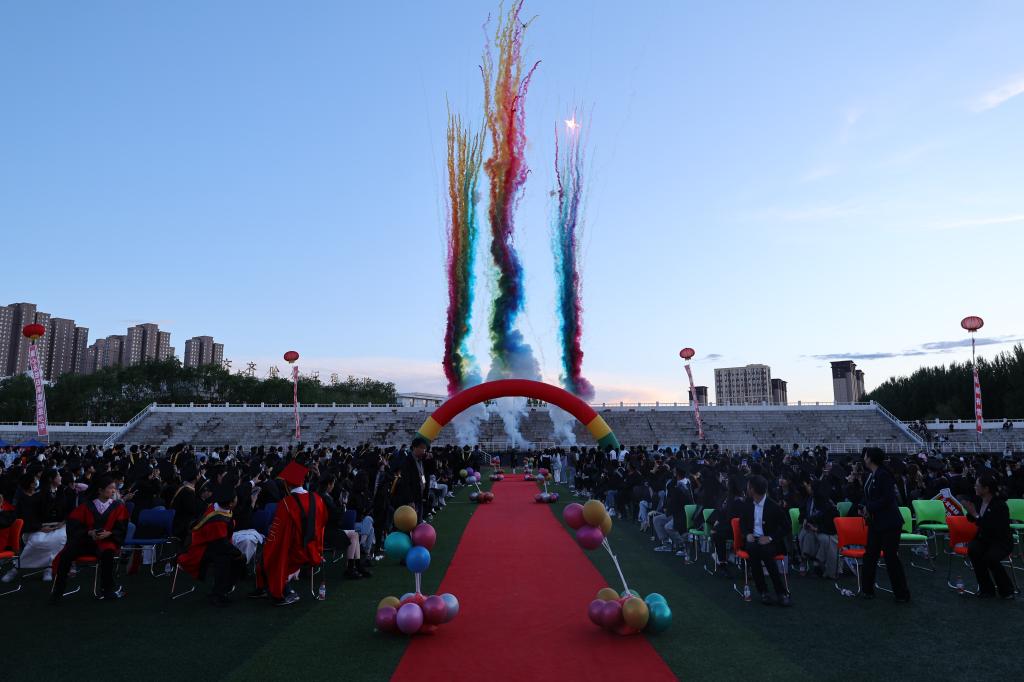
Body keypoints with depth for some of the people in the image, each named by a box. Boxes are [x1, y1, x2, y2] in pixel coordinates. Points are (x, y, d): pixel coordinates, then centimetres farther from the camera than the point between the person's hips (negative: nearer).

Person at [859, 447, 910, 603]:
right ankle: (867, 590, 19)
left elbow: (887, 498, -22)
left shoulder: (884, 475, -17)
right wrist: (864, 508, 0)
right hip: (875, 523, 8)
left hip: (889, 523, -8)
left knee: (891, 557, -1)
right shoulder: (871, 475, 8)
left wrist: (869, 508, -17)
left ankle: (902, 594, 13)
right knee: (870, 555, 10)